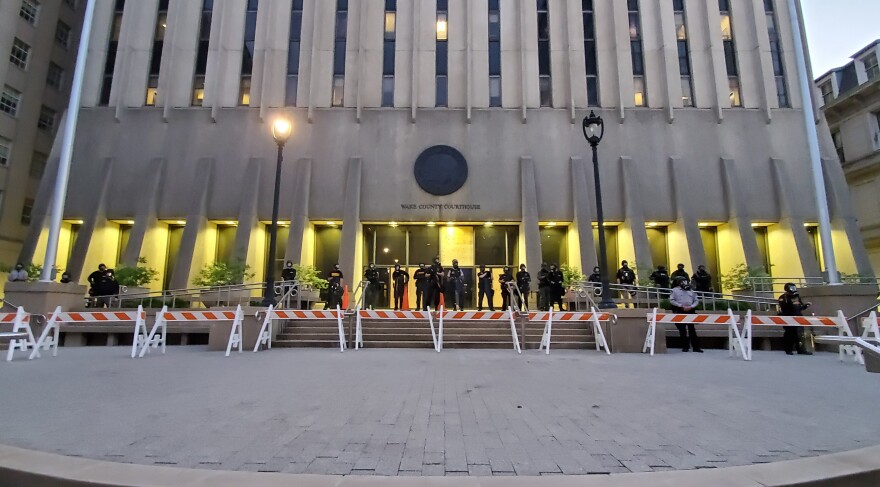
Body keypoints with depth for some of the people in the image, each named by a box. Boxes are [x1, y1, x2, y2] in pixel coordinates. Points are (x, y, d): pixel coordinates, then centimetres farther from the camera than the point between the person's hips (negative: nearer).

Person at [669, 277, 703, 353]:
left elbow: (696, 300, 15)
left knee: (692, 329, 2)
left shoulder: (691, 291, 17)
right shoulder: (675, 290, 4)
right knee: (682, 330, 0)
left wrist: (691, 307, -4)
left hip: (690, 311, 3)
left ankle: (696, 347, 4)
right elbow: (671, 300, -3)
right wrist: (681, 306, -11)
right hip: (680, 311, -3)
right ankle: (685, 347, 6)